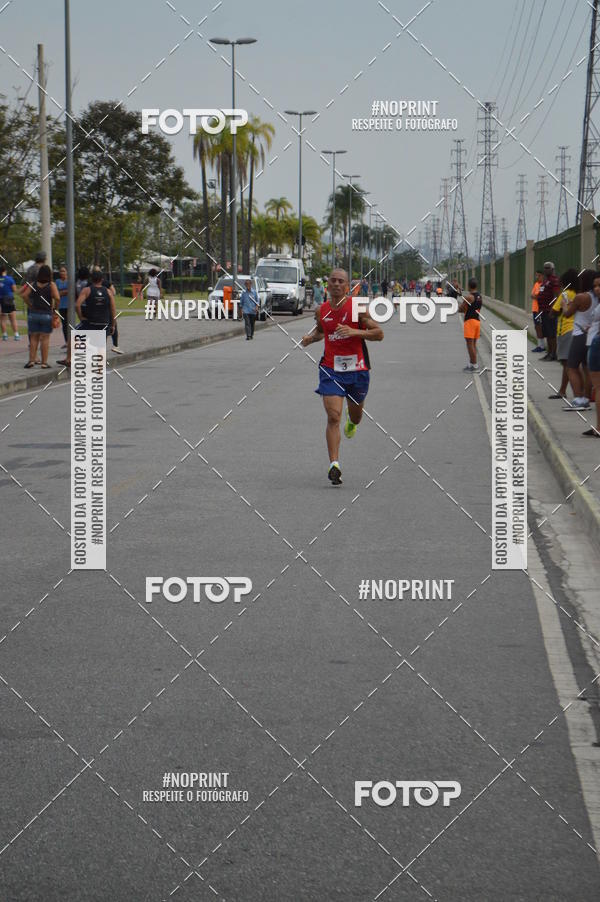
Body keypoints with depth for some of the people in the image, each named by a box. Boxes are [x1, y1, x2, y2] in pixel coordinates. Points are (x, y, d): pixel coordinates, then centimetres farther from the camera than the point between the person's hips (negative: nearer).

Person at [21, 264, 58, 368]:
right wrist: (55, 308, -4)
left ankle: (31, 360, 6)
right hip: (46, 314, -2)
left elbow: (24, 295, -9)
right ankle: (44, 362, 4)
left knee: (33, 338, 11)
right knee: (45, 338, 4)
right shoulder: (51, 285, -7)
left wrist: (30, 305, 2)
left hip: (33, 313, 2)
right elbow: (57, 298, -19)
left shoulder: (33, 284, 0)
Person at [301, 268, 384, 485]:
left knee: (356, 415, 20)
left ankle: (352, 421, 59)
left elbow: (379, 334, -11)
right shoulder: (321, 310, 2)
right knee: (333, 417, -15)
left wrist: (354, 331, -25)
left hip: (357, 369, -1)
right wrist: (311, 337, 2)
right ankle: (334, 465, -17)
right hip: (330, 369, 1)